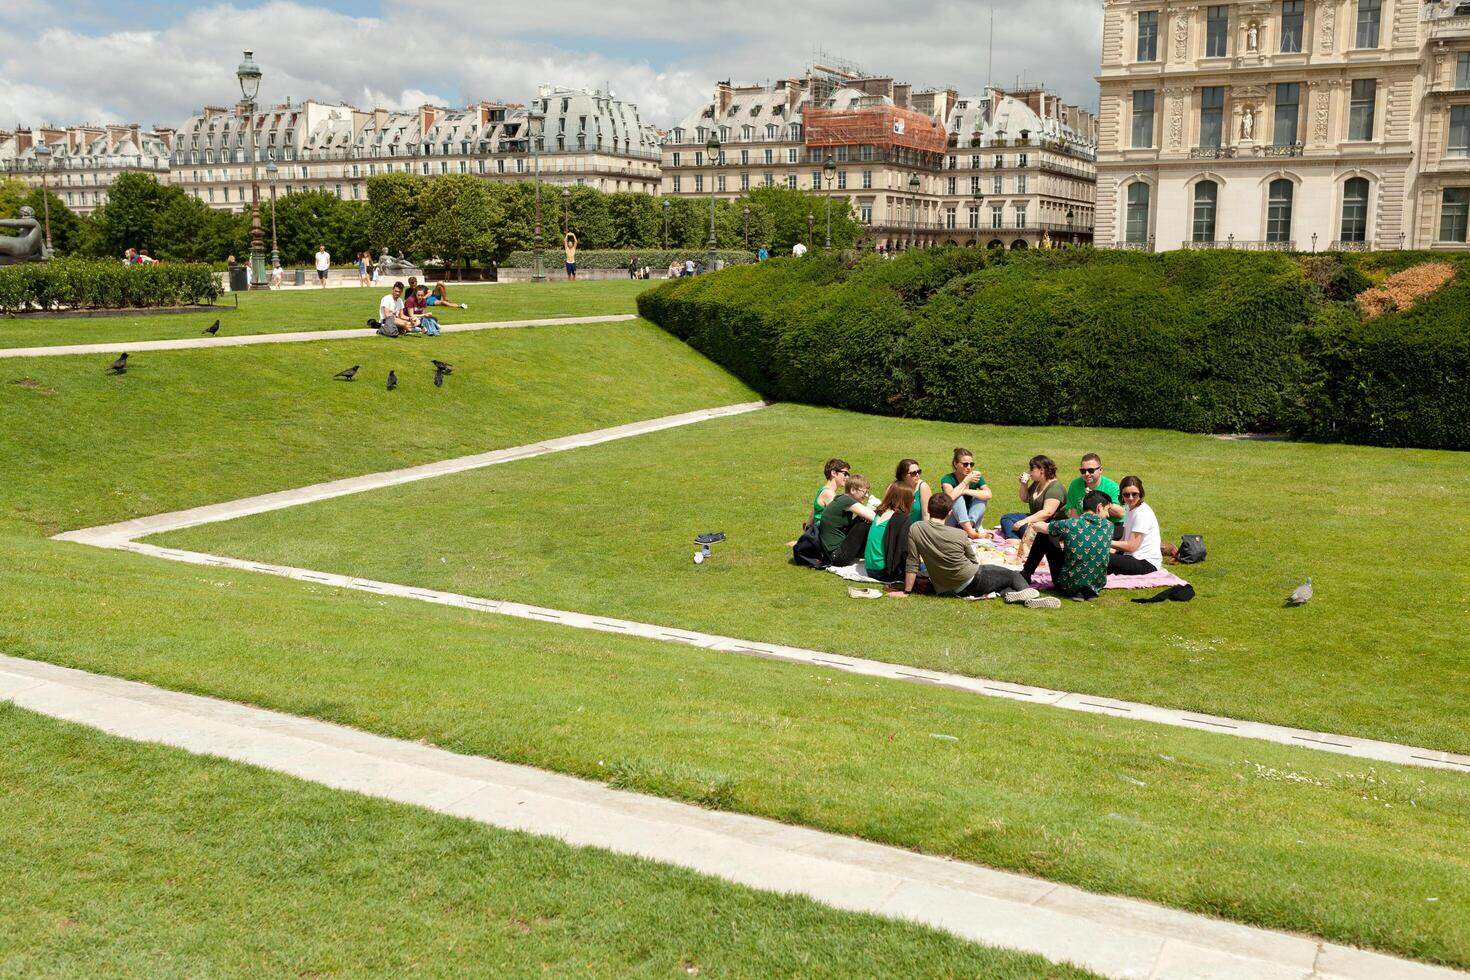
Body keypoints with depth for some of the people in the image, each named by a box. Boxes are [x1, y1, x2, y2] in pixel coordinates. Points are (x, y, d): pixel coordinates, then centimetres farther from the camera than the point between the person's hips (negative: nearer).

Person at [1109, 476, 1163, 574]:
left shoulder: (1142, 513, -15)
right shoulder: (1131, 509, 13)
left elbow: (1131, 546, -17)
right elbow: (1125, 539, 10)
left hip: (1147, 563, -9)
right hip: (1134, 557, 9)